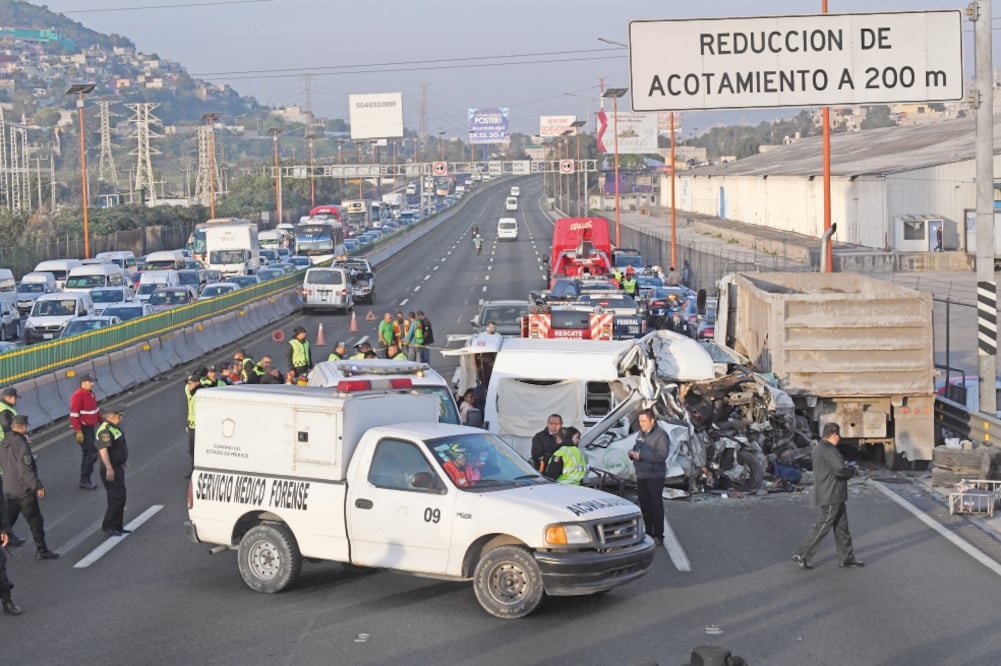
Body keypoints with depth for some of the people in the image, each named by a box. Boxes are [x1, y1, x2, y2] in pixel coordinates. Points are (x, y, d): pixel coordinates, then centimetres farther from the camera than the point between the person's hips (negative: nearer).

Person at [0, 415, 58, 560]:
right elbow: (25, 469, -24)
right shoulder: (20, 444, -20)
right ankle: (41, 550, 8)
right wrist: (38, 486, -20)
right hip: (24, 490, -8)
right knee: (35, 521, 4)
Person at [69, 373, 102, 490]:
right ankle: (84, 481, -3)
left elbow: (96, 410, 22)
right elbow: (74, 415, -22)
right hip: (82, 429, -9)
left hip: (90, 427, 9)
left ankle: (85, 480, 24)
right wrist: (78, 431, -24)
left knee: (88, 454, 15)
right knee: (92, 453, -12)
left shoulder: (91, 394, 10)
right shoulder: (78, 396, -19)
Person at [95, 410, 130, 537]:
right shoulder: (105, 430, -21)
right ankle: (108, 526, -2)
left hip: (118, 468, 11)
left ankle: (117, 526, 23)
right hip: (111, 470, -11)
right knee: (117, 498, -9)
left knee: (120, 498, 15)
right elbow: (103, 450, -31)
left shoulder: (115, 428, 12)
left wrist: (124, 460, 35)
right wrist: (109, 468, -38)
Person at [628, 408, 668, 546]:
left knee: (656, 506, -3)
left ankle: (658, 535, 2)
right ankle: (648, 533, 23)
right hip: (641, 476, 8)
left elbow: (662, 455, -22)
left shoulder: (660, 435, -12)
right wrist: (632, 453, 2)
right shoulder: (641, 434, 14)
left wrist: (641, 455, -24)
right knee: (644, 505, 12)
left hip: (654, 476, -8)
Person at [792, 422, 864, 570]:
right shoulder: (828, 450, -22)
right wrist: (852, 469, -8)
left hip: (833, 496, 11)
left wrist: (845, 465, 9)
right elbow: (840, 470, -28)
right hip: (831, 496, -11)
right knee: (823, 527, -3)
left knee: (842, 527, 15)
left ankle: (846, 557, 22)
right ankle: (802, 555, 3)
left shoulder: (818, 448, 12)